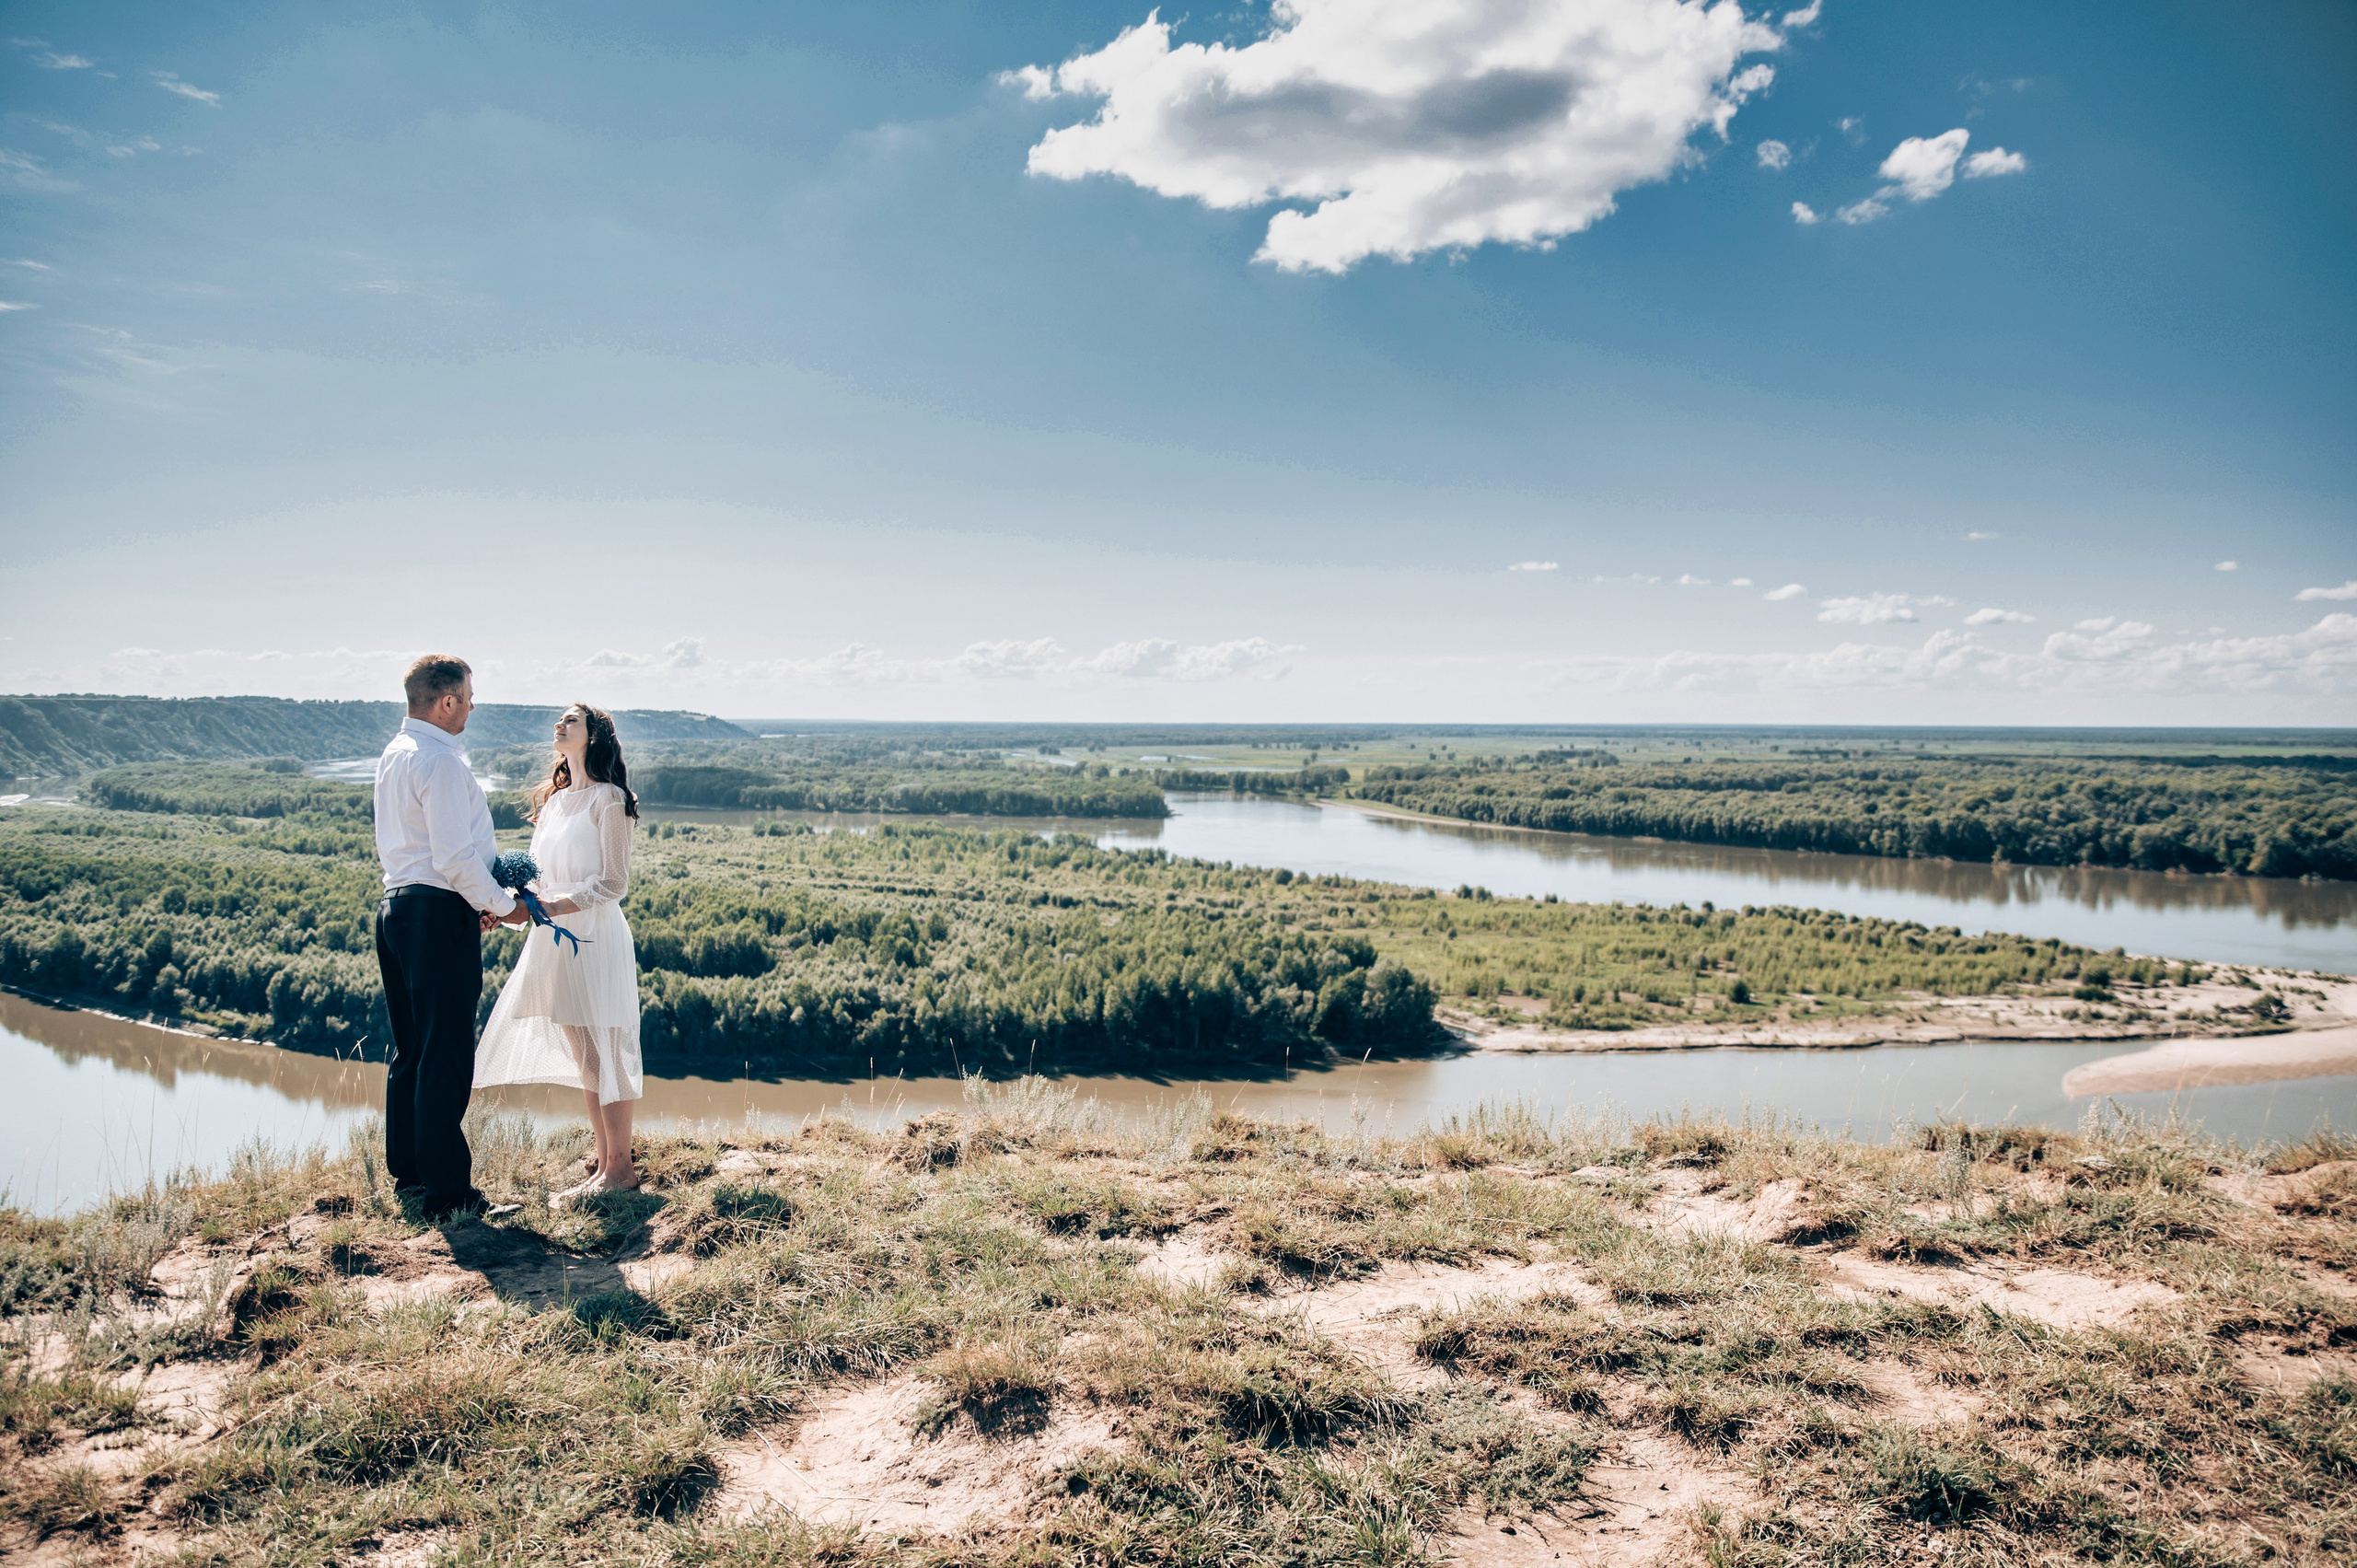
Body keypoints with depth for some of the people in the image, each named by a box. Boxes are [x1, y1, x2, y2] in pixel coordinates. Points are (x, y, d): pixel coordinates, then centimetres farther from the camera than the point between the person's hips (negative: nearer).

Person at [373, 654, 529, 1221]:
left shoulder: (393, 754, 15)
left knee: (411, 1049, 17)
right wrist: (502, 905, -7)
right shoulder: (440, 761, -17)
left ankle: (407, 1172, 27)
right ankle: (446, 1191, 0)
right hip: (439, 914, -10)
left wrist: (472, 902, 19)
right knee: (446, 1056, -5)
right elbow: (455, 857, -21)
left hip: (397, 905, 10)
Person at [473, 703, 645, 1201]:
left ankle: (620, 1167, 5)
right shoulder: (553, 800, 16)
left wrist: (554, 906, -19)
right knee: (582, 1057, 11)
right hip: (554, 940, 8)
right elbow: (541, 877, 17)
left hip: (595, 937, -8)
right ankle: (604, 1160, 19)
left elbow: (613, 883, -11)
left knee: (603, 1054, -3)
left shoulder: (608, 799, -7)